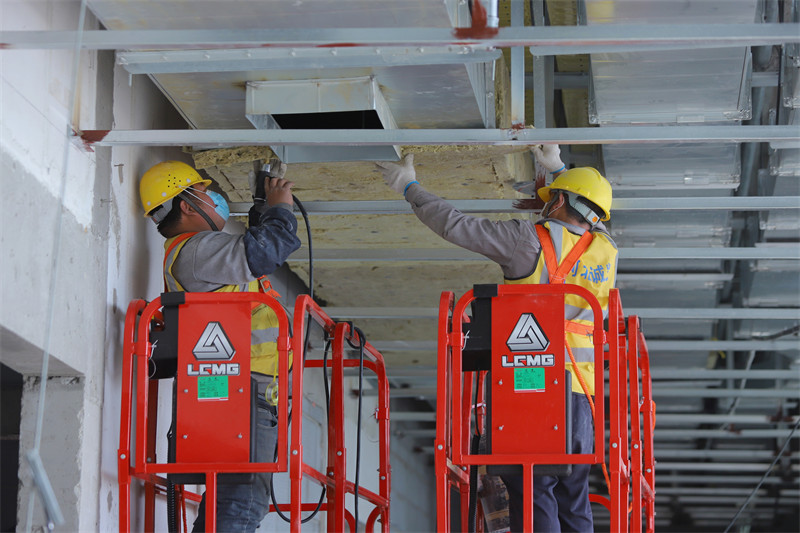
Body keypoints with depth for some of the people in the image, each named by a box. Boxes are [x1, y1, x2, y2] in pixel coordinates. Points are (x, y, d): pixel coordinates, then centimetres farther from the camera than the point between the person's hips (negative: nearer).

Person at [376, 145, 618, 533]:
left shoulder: (532, 240, -5)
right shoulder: (606, 252, 11)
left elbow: (456, 226, -2)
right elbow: (594, 220, 36)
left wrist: (410, 189, 12)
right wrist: (557, 167, 46)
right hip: (580, 389, 6)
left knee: (532, 491, -8)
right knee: (573, 496, 8)